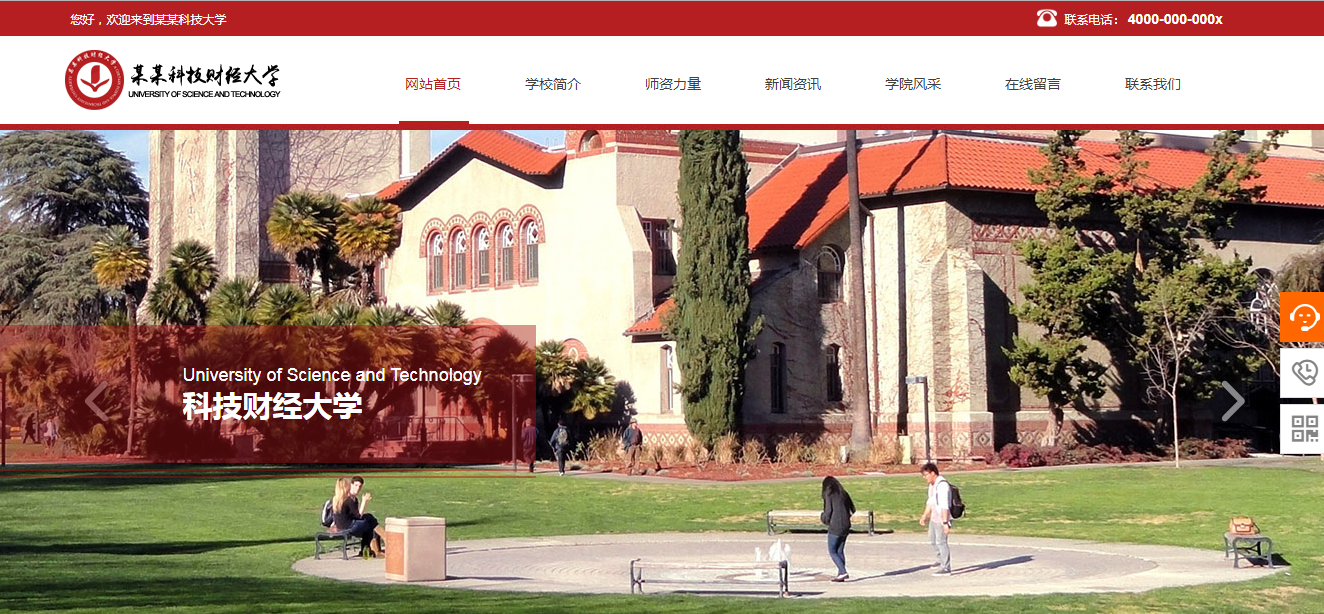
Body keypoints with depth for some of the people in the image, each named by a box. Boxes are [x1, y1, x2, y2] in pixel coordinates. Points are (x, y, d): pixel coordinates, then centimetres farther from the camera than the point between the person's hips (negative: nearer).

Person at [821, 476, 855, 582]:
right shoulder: (844, 494, 8)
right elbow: (852, 509, 11)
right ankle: (840, 574, 14)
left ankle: (843, 572, -11)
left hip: (835, 527, -6)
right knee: (840, 551, 15)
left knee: (832, 551, 3)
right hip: (845, 527, 6)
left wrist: (822, 517, 8)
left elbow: (828, 512, -13)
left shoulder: (829, 496, -10)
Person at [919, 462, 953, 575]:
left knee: (941, 542, -9)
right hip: (934, 518, 11)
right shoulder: (932, 485, 10)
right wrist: (925, 516, 26)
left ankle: (946, 568, -4)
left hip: (942, 518, -11)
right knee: (932, 539, 23)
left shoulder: (942, 485, -22)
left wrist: (945, 522, -30)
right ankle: (942, 560, 41)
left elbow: (945, 505, -27)